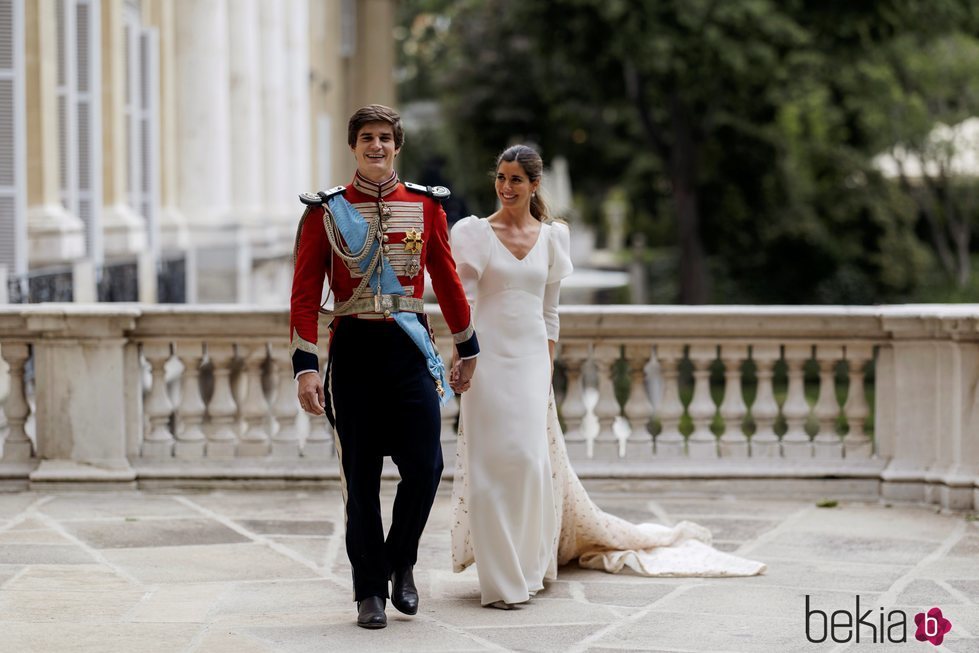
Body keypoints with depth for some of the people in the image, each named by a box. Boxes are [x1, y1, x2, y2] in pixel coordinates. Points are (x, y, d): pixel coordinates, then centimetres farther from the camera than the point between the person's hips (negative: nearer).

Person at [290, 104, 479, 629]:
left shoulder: (426, 205, 6)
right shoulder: (326, 211, 1)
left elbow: (447, 280, 14)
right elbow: (305, 294, -1)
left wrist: (467, 348, 18)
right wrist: (305, 367, -9)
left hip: (410, 348, 1)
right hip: (354, 350, -1)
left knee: (425, 465, -7)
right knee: (361, 478, 2)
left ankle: (400, 563, 17)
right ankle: (370, 591, 11)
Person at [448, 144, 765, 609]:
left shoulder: (551, 237, 9)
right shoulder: (474, 233, 0)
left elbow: (548, 314, 13)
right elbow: (463, 302, -6)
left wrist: (546, 370, 9)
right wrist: (460, 358, -18)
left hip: (532, 362, 3)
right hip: (490, 361, -3)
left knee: (533, 462, 5)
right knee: (494, 462, -8)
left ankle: (530, 565, 21)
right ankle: (501, 579, -3)